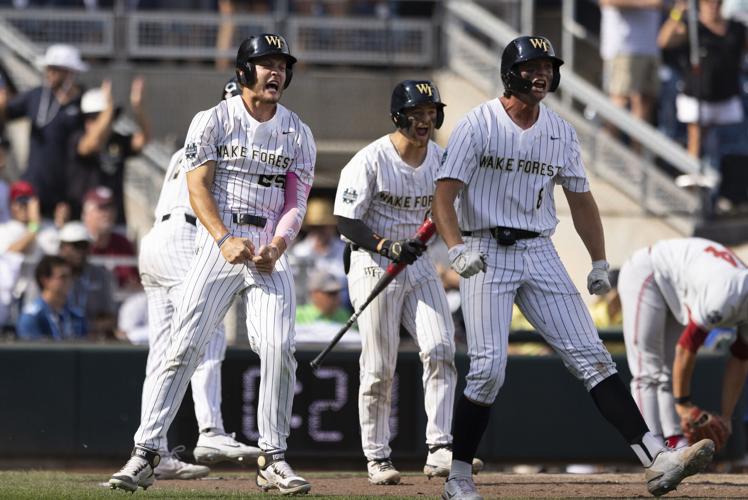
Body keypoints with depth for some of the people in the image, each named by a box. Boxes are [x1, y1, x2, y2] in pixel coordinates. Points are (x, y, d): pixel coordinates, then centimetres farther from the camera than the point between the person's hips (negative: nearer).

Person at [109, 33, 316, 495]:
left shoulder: (298, 134, 10)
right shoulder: (213, 121, 2)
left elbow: (296, 204, 5)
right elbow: (198, 187, -5)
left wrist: (276, 247, -14)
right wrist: (225, 240, -19)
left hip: (270, 252, 2)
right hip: (218, 244, -2)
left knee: (279, 349, -11)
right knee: (184, 348, -9)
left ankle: (274, 460, -2)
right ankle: (146, 453, -8)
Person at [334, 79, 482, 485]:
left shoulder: (440, 159, 3)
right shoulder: (370, 160, -14)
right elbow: (346, 221, -15)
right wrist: (387, 246, -28)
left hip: (418, 264, 5)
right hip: (373, 265, -5)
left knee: (440, 351, -10)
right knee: (379, 368, -1)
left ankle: (439, 450, -12)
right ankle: (377, 458, 10)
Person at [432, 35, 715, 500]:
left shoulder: (561, 131, 9)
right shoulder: (479, 125, -6)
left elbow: (580, 198, 18)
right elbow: (445, 193, -12)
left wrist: (600, 263, 11)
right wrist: (457, 249, -28)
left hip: (541, 253, 4)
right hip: (486, 254, -4)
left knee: (592, 356, -5)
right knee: (489, 367, -13)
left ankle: (657, 460, -14)